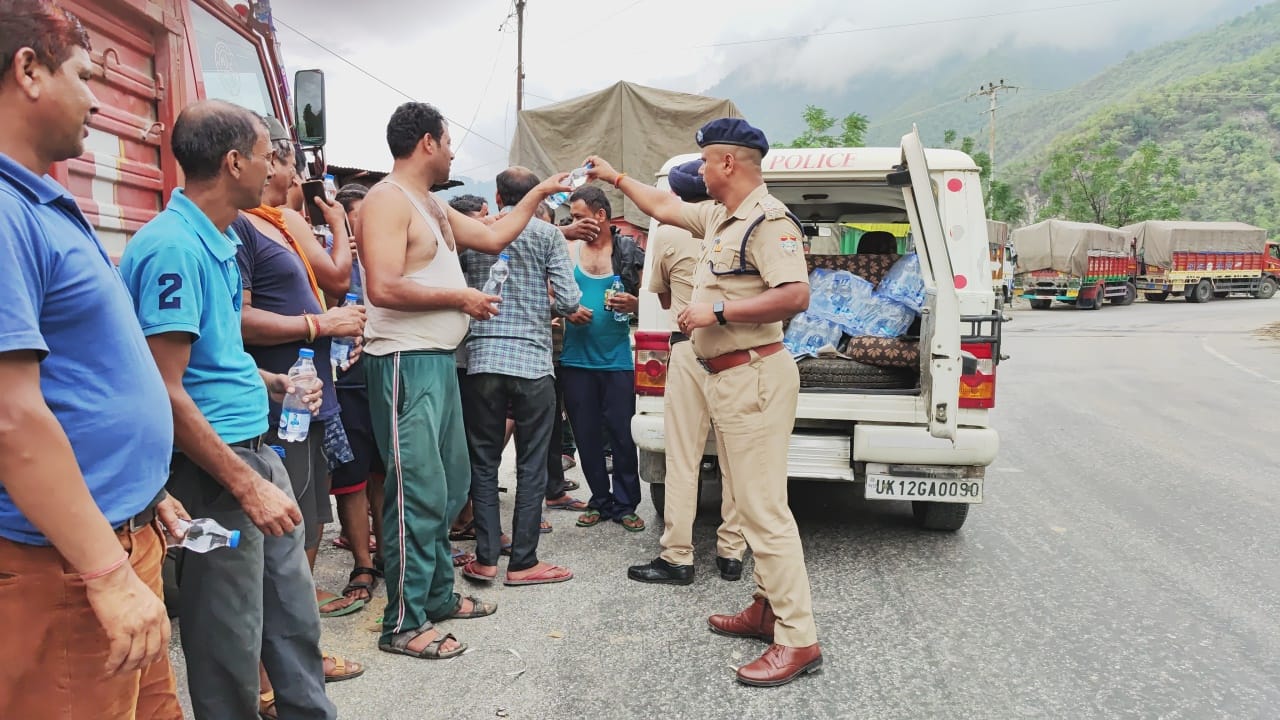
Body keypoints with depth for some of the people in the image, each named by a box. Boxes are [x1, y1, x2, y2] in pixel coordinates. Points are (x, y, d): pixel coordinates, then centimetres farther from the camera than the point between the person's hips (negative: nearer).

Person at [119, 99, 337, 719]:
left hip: (257, 452, 9)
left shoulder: (222, 241, 11)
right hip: (214, 470, -9)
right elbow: (165, 392, -21)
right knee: (231, 648, 5)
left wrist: (273, 384, 8)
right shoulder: (173, 247, -18)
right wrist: (246, 485, -20)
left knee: (296, 620, 18)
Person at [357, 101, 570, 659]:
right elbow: (384, 288, -23)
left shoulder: (433, 206, 18)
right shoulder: (388, 200, -12)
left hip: (439, 361, 10)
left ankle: (439, 594, 30)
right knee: (419, 492, -8)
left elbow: (493, 237, 28)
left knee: (450, 484, 16)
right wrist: (460, 297, -14)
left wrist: (540, 193, 30)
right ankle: (403, 624, 3)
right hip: (405, 363, -10)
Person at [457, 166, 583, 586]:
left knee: (483, 461, 10)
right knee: (531, 466, 5)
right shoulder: (546, 234, 1)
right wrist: (570, 312, 16)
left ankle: (486, 558, 13)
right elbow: (569, 300, -6)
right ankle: (523, 562, 9)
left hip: (482, 360, 2)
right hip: (532, 361, -2)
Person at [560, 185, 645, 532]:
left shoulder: (630, 252, 2)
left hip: (617, 360, -2)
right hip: (577, 358, 2)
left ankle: (625, 504, 15)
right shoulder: (568, 250, 5)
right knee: (587, 435, 9)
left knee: (621, 434, 1)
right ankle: (601, 501, 23)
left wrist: (634, 304, -13)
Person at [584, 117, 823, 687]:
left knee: (763, 508, -10)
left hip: (754, 376, -10)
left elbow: (795, 295, -25)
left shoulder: (767, 218, -14)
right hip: (723, 378, 10)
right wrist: (616, 178, 37)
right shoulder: (718, 216, 16)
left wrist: (718, 310, -21)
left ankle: (798, 639, -4)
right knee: (750, 503, 14)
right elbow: (665, 208, 32)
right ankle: (768, 609, 24)